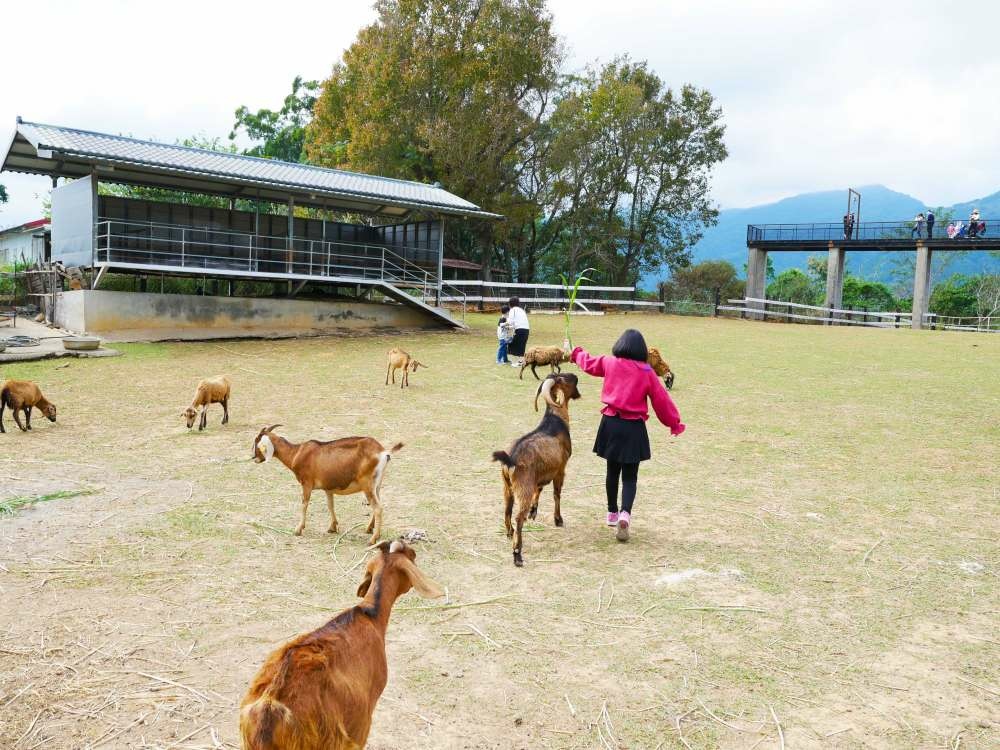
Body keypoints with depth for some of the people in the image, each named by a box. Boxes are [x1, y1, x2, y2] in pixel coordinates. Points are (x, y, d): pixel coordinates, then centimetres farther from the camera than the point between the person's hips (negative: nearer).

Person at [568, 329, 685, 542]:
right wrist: (675, 423, 10)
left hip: (611, 423, 2)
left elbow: (588, 362, 18)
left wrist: (574, 352, 39)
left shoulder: (609, 363, 0)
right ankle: (625, 513, -18)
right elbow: (661, 400, -1)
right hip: (634, 428, -2)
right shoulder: (647, 372, -5)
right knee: (630, 476, 4)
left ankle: (612, 513, 31)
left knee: (613, 471, 19)